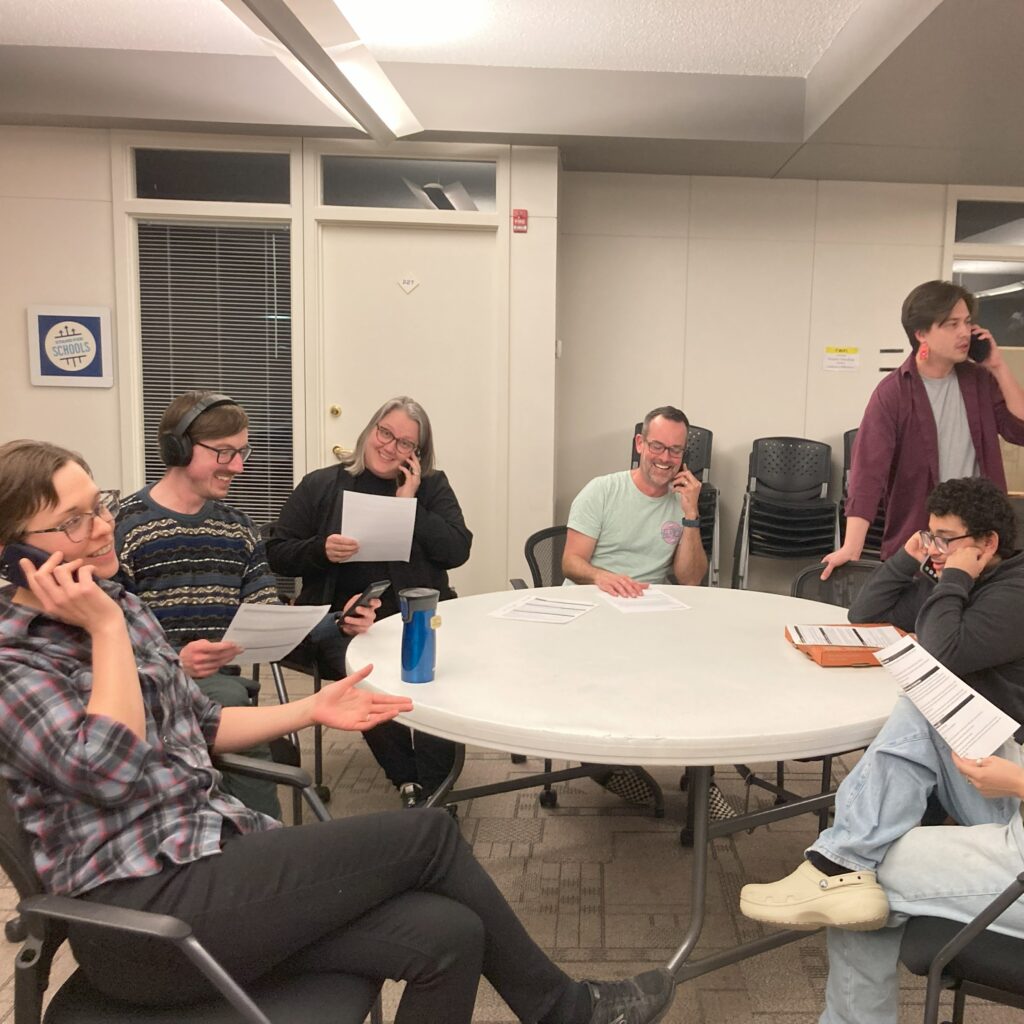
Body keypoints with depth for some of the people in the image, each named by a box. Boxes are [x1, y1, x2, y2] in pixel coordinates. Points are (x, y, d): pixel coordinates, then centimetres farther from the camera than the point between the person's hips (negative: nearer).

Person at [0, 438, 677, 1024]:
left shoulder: (122, 604, 12)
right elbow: (111, 770, -22)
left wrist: (312, 709, 10)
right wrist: (106, 629, -16)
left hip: (219, 850, 7)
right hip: (141, 913, -7)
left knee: (447, 936, -14)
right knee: (427, 835, -12)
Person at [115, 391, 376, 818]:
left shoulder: (236, 527, 14)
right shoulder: (125, 526, -6)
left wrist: (337, 622, -8)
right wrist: (175, 661, -28)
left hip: (222, 683, 5)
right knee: (229, 696, -31)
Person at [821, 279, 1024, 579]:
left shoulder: (980, 381, 3)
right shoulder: (893, 393, -13)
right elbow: (869, 470, -22)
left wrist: (999, 368, -8)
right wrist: (852, 548, -32)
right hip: (915, 545, -4)